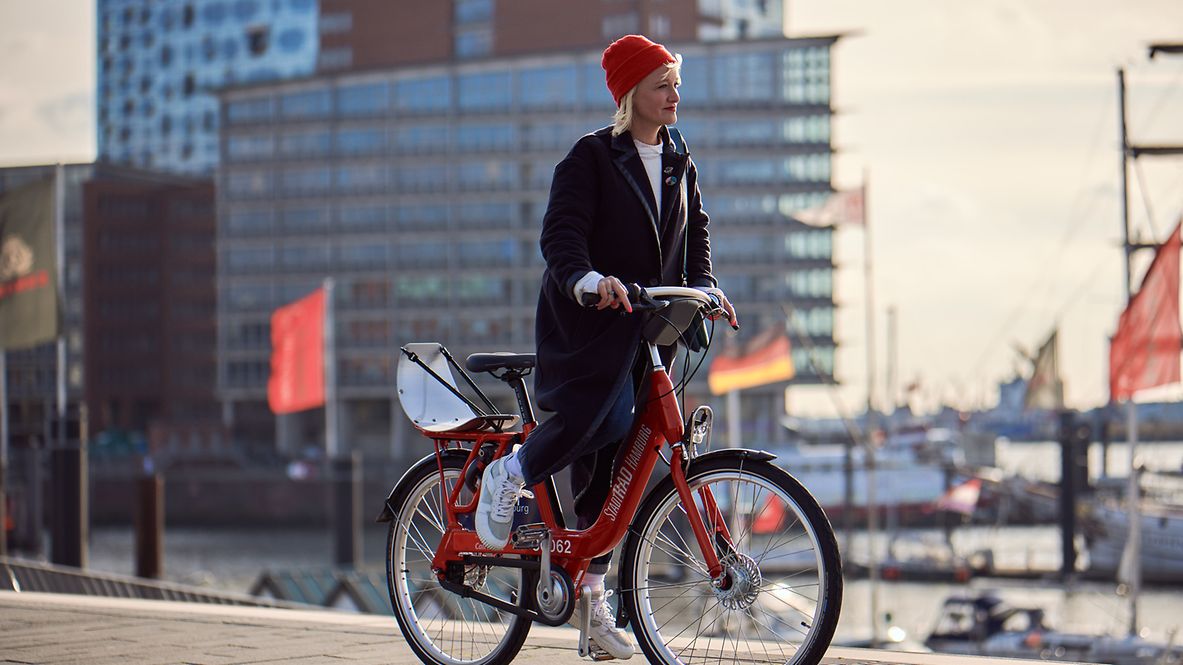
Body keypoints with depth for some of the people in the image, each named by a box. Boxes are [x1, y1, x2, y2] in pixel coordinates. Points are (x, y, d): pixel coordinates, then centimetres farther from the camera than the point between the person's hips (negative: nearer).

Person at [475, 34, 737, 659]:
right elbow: (561, 233, -15)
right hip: (586, 320, -6)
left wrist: (703, 284, -2)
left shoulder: (679, 162, 13)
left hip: (647, 325, 6)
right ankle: (509, 476, -4)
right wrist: (587, 279, -35)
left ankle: (592, 591, 13)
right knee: (601, 414, -31)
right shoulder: (591, 156, -6)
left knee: (614, 455, 5)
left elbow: (694, 230, 18)